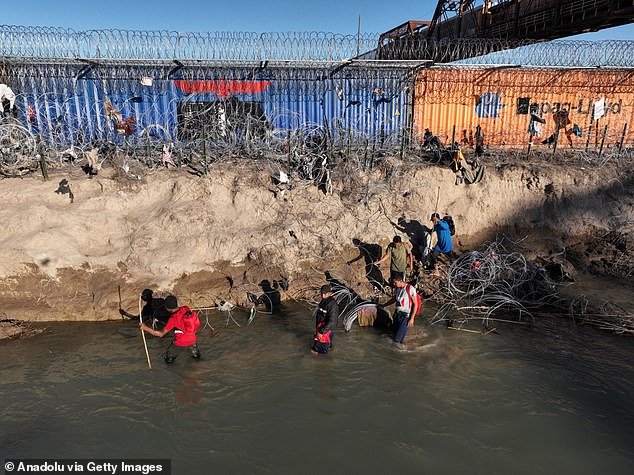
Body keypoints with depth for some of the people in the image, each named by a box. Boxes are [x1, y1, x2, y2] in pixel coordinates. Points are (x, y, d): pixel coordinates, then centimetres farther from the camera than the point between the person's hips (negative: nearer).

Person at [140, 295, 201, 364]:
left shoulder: (173, 319, -27)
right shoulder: (186, 309, -14)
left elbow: (161, 334, -28)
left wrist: (145, 328, -30)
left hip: (180, 343, -5)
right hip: (192, 340, 5)